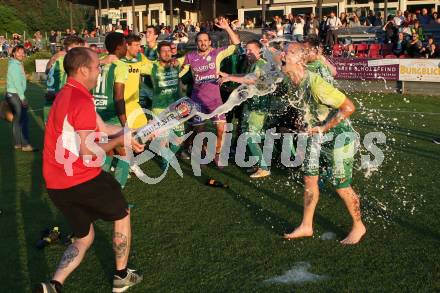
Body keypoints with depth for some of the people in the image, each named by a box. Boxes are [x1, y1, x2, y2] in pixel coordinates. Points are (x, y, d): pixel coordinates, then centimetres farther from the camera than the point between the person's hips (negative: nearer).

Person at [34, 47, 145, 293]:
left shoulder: (67, 95, 14)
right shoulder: (82, 101, -19)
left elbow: (102, 128, 15)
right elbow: (89, 152, -23)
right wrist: (120, 140, -10)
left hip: (56, 185, 9)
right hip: (82, 180, -9)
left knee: (84, 239, 20)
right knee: (122, 213, 17)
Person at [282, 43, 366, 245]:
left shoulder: (315, 84, -31)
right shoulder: (297, 82, -5)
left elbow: (349, 107, -29)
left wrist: (324, 128, -24)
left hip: (338, 136, -8)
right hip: (317, 136, 8)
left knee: (341, 186, 2)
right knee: (309, 179, 9)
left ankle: (358, 226, 24)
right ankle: (306, 226, 22)